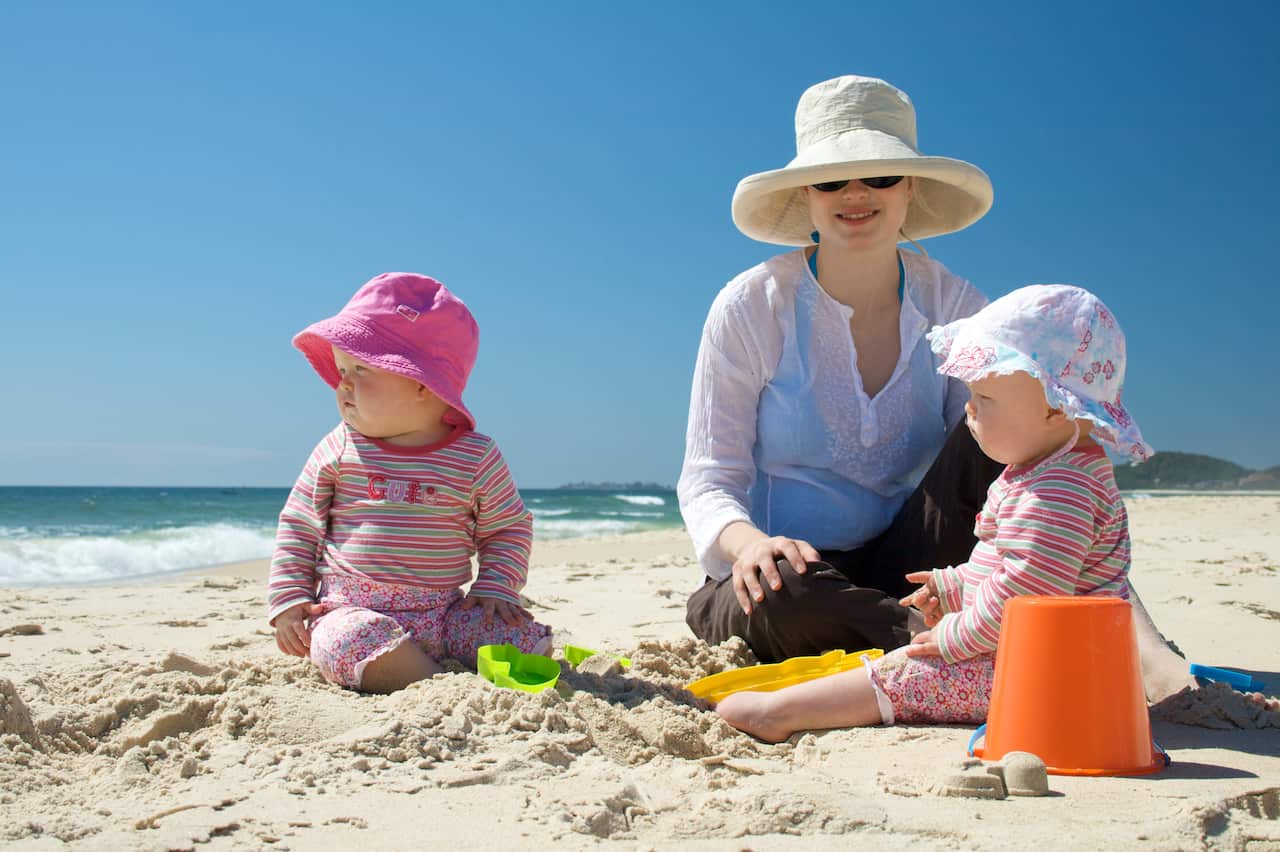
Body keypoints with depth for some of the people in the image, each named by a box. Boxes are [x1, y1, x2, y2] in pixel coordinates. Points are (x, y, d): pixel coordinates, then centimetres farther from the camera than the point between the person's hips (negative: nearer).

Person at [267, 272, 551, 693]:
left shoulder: (476, 456, 1)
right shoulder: (339, 449, 3)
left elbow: (509, 528, 12)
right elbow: (299, 525, 9)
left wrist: (495, 587, -2)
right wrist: (289, 598, 1)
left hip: (445, 613, 2)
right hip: (354, 611, -1)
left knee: (527, 636, -19)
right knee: (350, 640, -37)